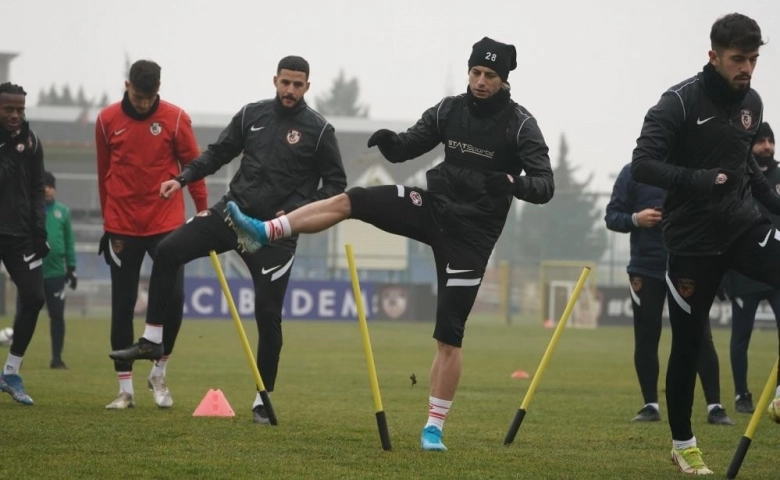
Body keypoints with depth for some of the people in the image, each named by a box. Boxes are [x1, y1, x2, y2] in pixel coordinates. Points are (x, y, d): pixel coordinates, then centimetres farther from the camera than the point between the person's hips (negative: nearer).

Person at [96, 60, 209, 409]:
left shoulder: (176, 118, -4)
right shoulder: (107, 120, 0)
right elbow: (104, 173, 10)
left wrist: (203, 210, 1)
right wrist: (108, 217, 13)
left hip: (166, 223, -1)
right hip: (122, 226, 1)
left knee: (173, 297, -10)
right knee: (122, 306, 4)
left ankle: (159, 374, 13)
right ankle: (125, 389, 12)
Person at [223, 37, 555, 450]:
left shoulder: (520, 125, -11)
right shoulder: (450, 110, 2)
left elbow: (544, 186, -17)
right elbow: (405, 147, 8)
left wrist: (512, 184, -39)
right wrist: (389, 141, -17)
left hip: (470, 233, -4)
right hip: (435, 206, 5)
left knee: (449, 336, -5)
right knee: (348, 201, -13)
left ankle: (434, 428, 2)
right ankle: (265, 231, -12)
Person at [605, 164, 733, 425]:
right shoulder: (633, 172, 1)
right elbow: (612, 216, 2)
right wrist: (635, 219, -17)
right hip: (646, 270, 0)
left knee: (701, 337, -3)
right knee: (646, 339, 4)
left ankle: (714, 406, 1)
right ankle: (650, 405, 16)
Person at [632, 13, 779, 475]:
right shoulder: (680, 102, -14)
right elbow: (643, 164, -20)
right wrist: (699, 180, -31)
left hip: (741, 224, 4)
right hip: (692, 237, -4)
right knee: (688, 341, 3)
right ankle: (683, 444, 19)